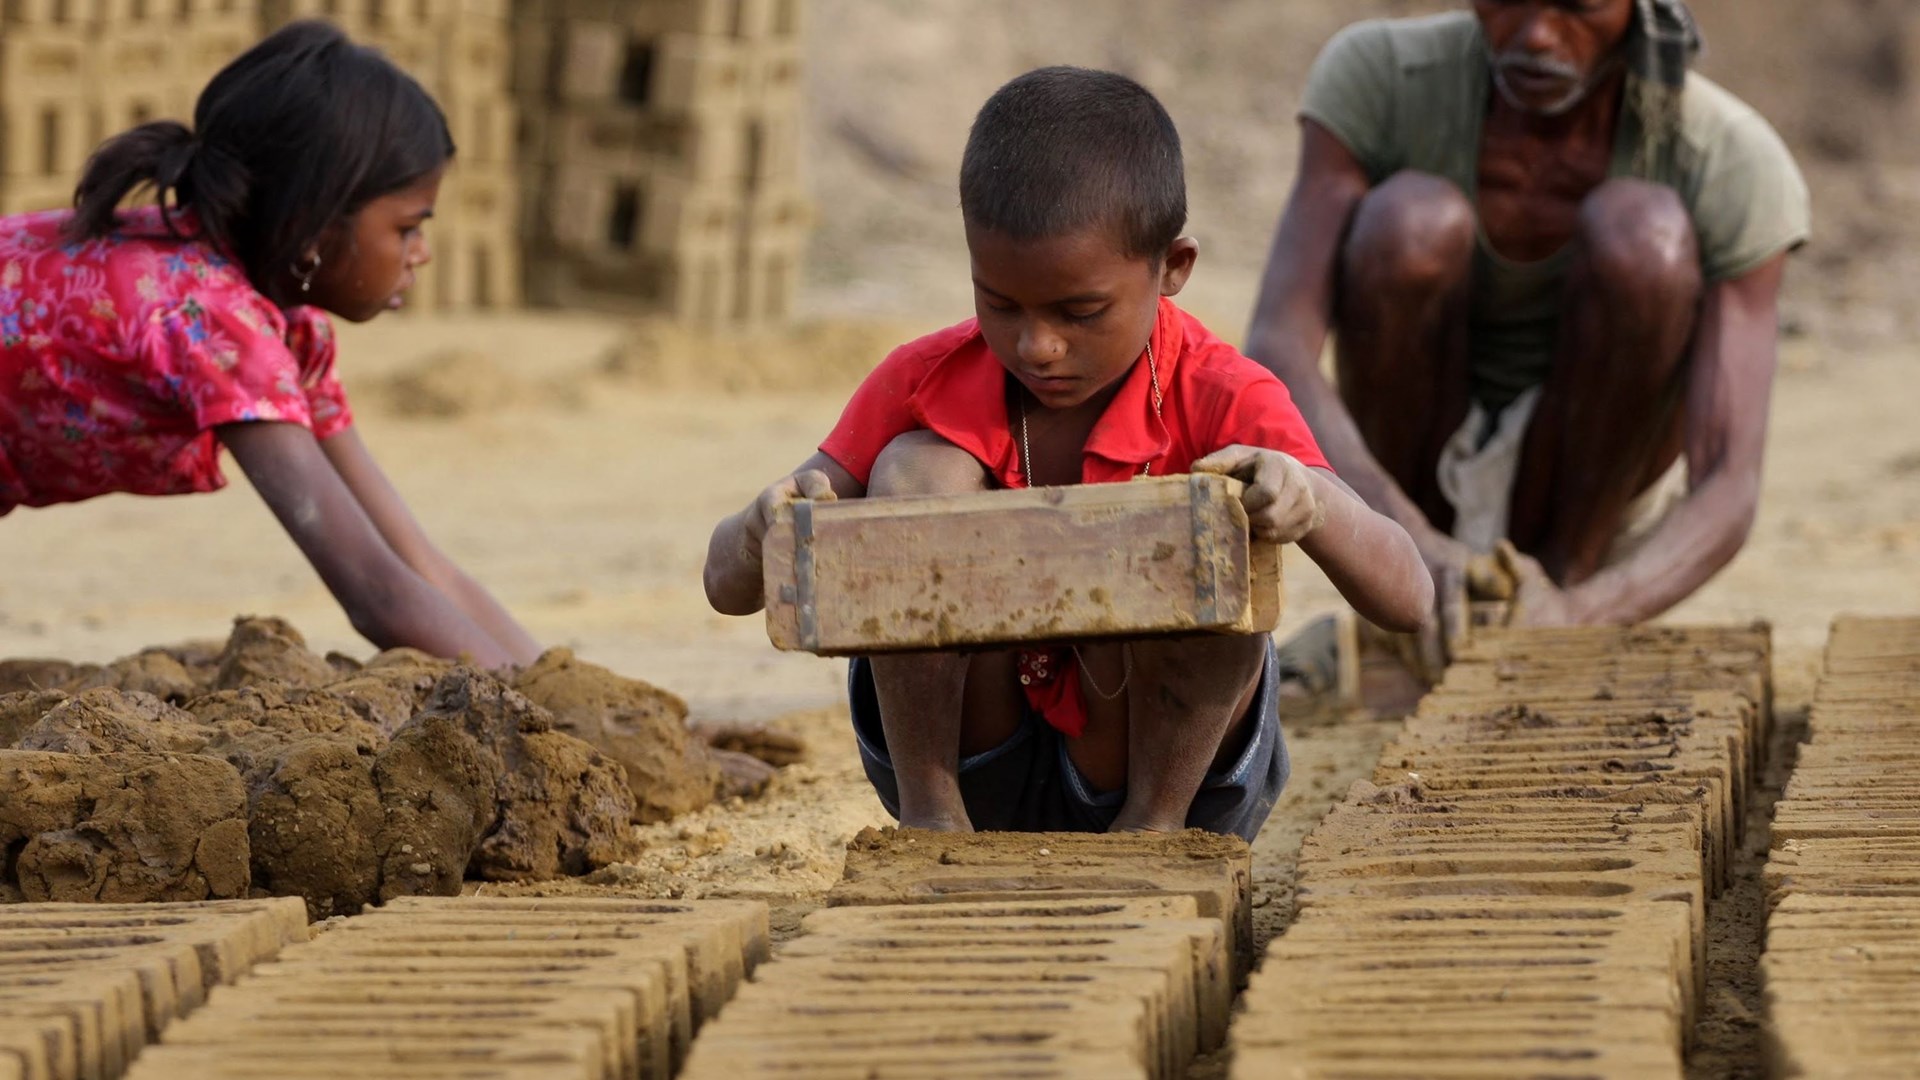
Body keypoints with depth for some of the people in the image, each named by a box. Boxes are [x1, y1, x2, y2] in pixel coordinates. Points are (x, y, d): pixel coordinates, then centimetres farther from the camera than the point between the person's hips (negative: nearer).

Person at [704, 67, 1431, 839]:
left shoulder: (1222, 404, -17)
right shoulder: (924, 385, -9)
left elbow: (1406, 600, -29)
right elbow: (729, 586, -11)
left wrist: (1309, 504, -52)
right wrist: (766, 530, -37)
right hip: (966, 760, 2)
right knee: (916, 472, -20)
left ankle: (1155, 825, -11)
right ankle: (928, 816, -15)